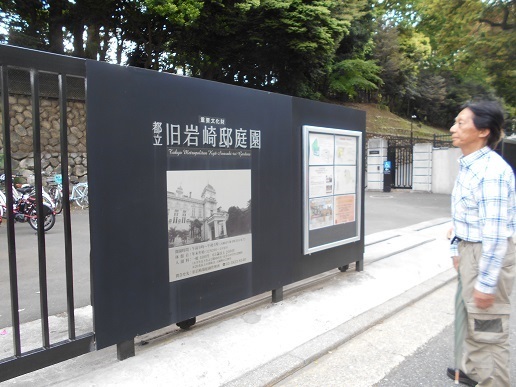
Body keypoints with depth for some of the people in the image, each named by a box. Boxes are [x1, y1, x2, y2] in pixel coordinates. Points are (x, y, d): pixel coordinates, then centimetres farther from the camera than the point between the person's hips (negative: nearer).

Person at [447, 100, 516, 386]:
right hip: (470, 250, 10)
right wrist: (457, 250, 20)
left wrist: (486, 283, -23)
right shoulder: (467, 165, 7)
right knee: (468, 314, 24)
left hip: (489, 255, -10)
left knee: (488, 328, 4)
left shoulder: (492, 171, -23)